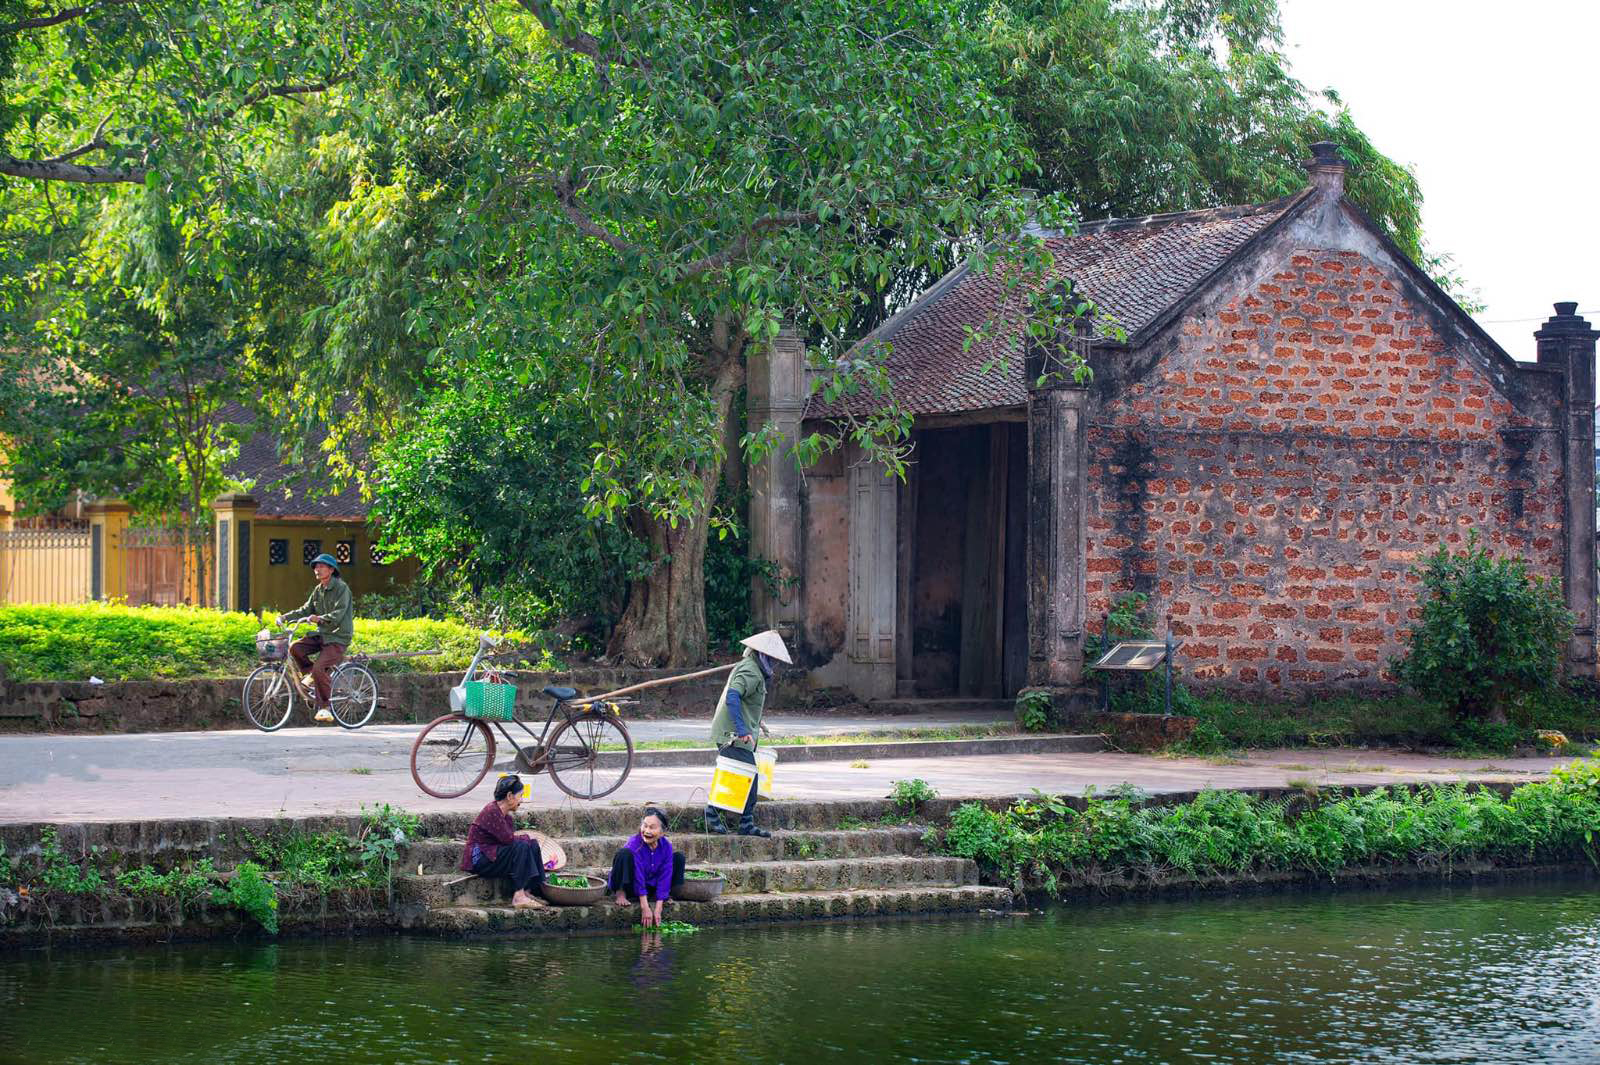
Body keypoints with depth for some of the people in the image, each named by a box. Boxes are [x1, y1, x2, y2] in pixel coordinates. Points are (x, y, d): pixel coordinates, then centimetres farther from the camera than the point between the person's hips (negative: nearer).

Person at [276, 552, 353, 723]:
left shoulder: (341, 588, -11)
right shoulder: (318, 590, 13)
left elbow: (338, 614, -22)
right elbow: (306, 610, 13)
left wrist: (319, 618, -38)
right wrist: (285, 617, 0)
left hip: (338, 637, -7)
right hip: (322, 635, 7)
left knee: (319, 667, -25)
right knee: (295, 647, -16)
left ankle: (324, 707, -13)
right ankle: (312, 675, 7)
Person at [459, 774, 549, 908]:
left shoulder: (506, 815, 12)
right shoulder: (492, 812, -18)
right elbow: (508, 839, -22)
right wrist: (526, 837, -6)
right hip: (478, 860, -10)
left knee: (532, 844, -1)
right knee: (521, 846, -25)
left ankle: (527, 892, -7)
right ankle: (518, 896, -26)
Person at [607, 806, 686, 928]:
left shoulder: (666, 846, -13)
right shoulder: (634, 844, -25)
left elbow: (664, 878, -14)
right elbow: (638, 878, -27)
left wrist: (658, 910, -21)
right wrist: (645, 908, -29)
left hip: (651, 886, 4)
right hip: (630, 886, -4)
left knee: (679, 857, -7)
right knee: (624, 853, -31)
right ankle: (620, 893, -14)